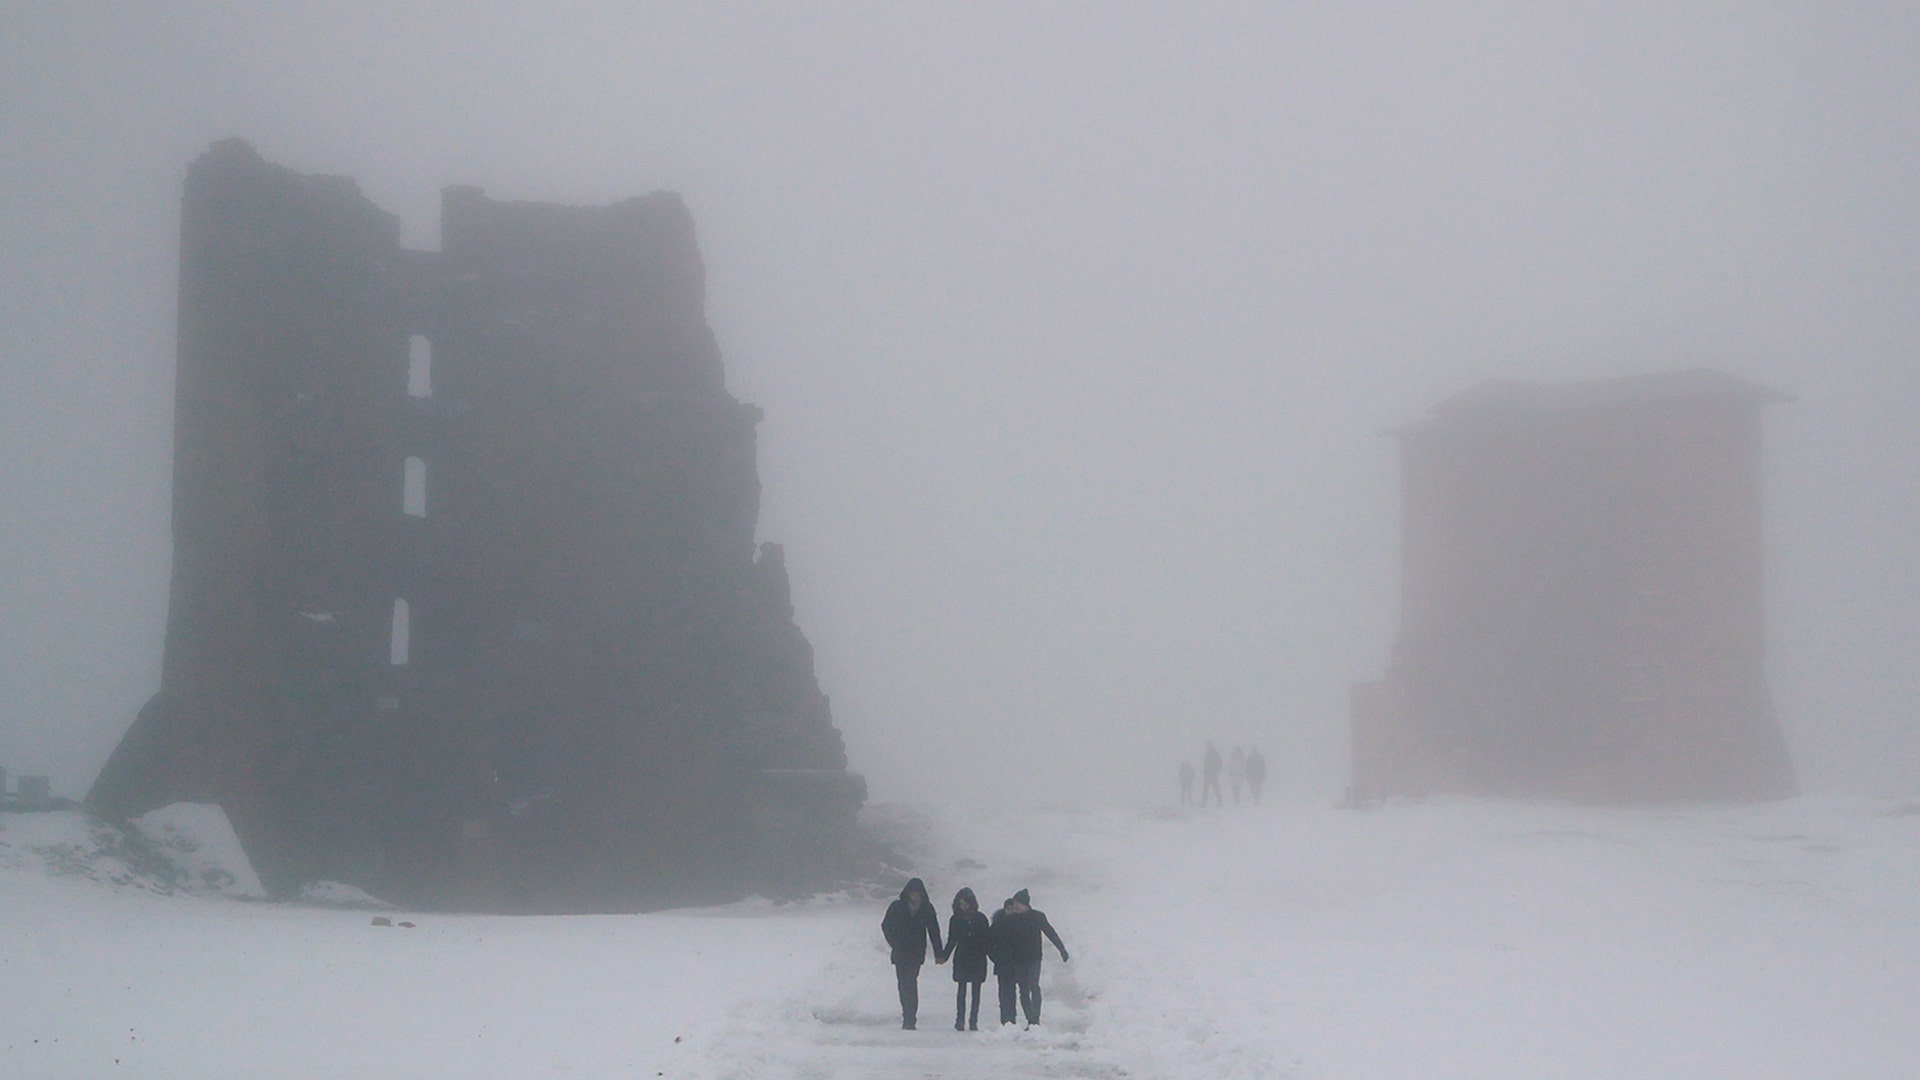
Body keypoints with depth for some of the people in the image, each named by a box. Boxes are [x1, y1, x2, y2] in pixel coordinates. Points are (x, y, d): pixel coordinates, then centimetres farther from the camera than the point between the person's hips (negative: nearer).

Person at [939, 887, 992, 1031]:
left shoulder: (980, 918, 2)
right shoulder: (955, 920, 7)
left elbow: (987, 938, 5)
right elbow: (951, 940, 10)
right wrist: (944, 957, 0)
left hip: (978, 960, -1)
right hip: (961, 959, 1)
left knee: (976, 991, 1)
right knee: (961, 990, -4)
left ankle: (973, 1021, 3)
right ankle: (960, 1020, -4)